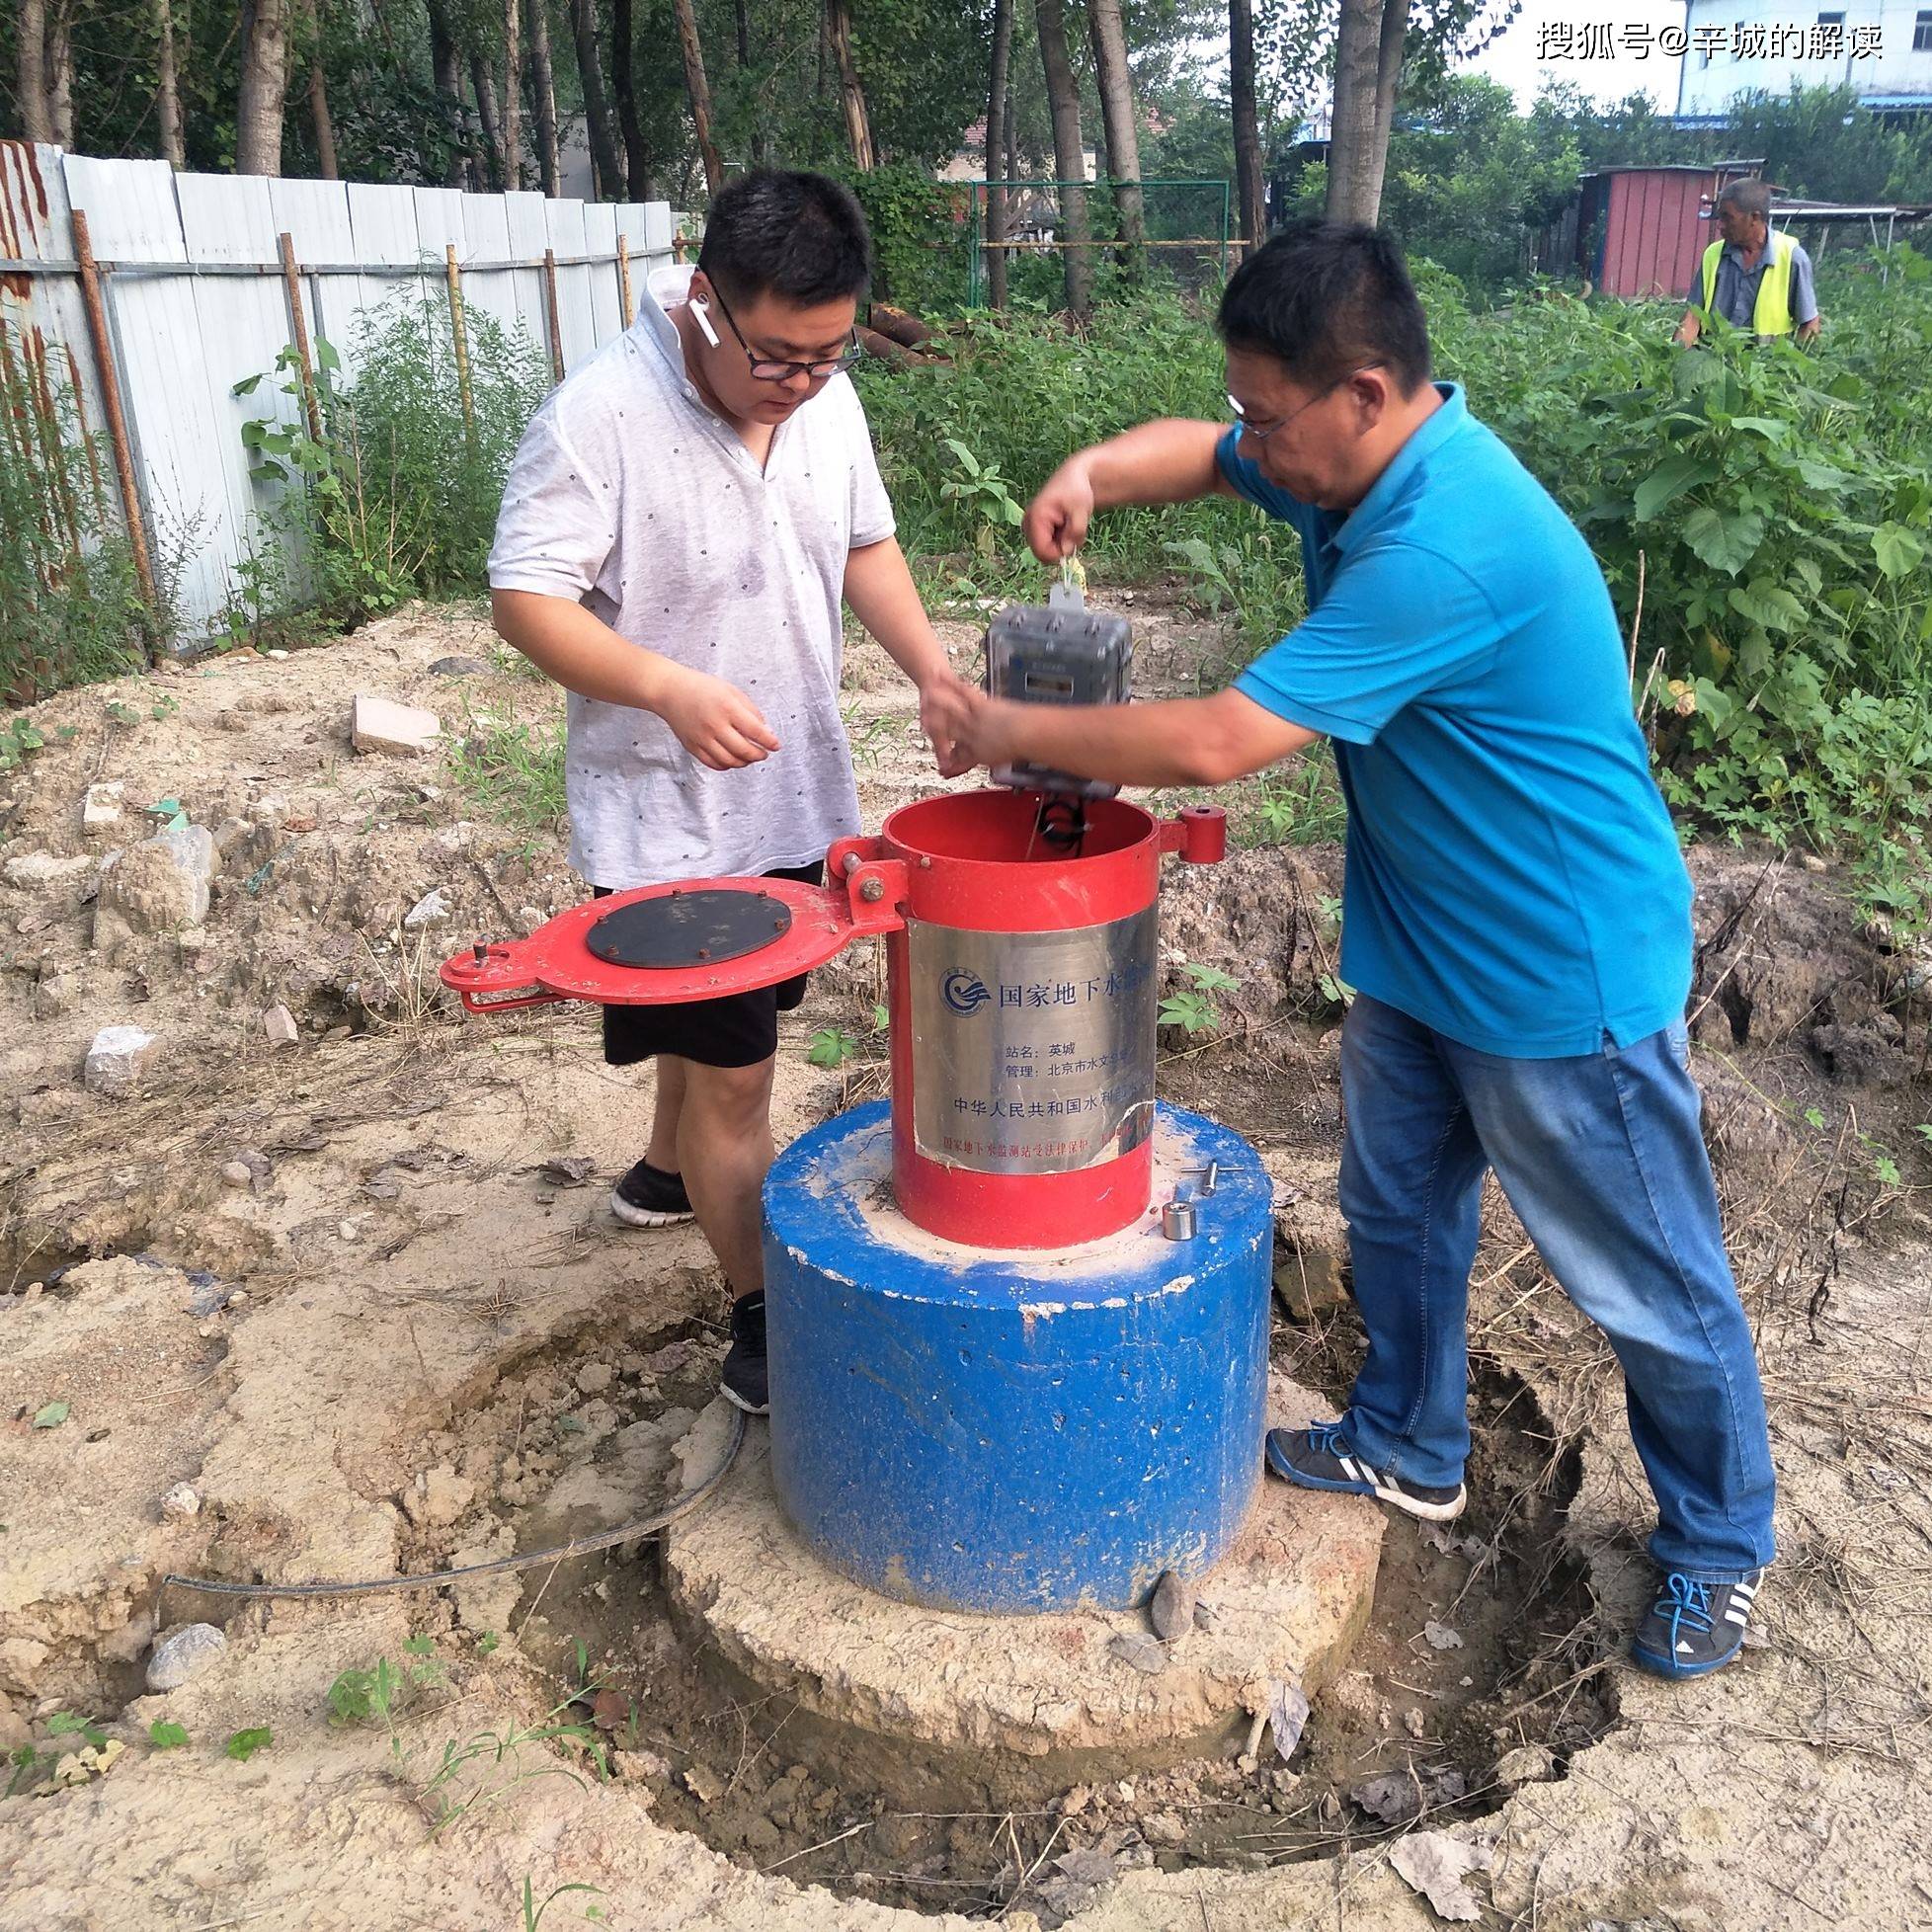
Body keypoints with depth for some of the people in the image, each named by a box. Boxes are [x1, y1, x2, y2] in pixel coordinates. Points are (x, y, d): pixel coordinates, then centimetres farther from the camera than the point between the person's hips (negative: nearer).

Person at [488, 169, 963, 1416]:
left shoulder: (828, 398, -1)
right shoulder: (603, 413, -22)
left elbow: (865, 544, 11)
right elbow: (528, 599, -19)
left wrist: (933, 670, -4)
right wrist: (668, 688, -34)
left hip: (800, 796, 7)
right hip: (668, 815, -7)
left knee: (729, 1023, 25)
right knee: (732, 1070, -1)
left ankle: (669, 1174, 53)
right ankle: (763, 1317, 16)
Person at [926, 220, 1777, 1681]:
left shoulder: (1446, 549, -33)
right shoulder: (1352, 456, -3)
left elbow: (1215, 744, -34)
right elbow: (1198, 455, 13)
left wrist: (1011, 732, -21)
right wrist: (1095, 471, -10)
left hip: (1563, 982, -9)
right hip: (1418, 952, 9)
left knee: (1648, 1286, 10)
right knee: (1399, 1213, 22)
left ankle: (1722, 1550, 32)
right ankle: (1411, 1451, 44)